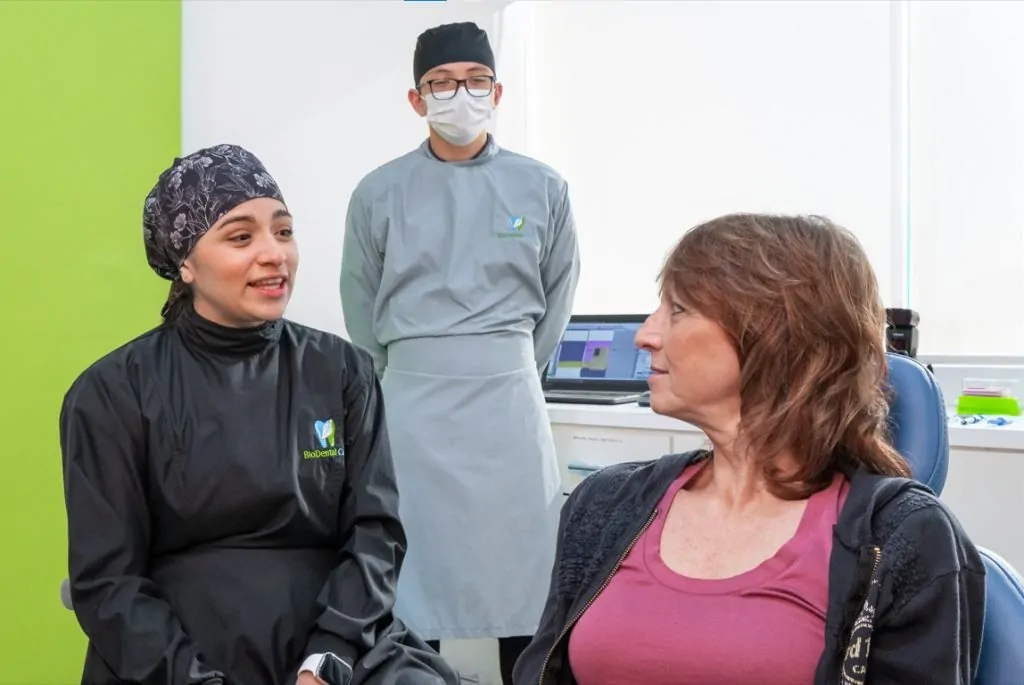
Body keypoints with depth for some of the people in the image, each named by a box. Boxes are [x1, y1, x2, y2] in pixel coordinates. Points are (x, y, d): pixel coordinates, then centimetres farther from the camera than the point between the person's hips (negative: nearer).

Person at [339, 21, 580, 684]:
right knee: (414, 573, 4)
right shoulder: (380, 193, 0)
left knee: (523, 572, 5)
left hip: (510, 399, 0)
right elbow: (363, 311, 10)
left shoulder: (542, 188, 1)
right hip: (413, 403, 0)